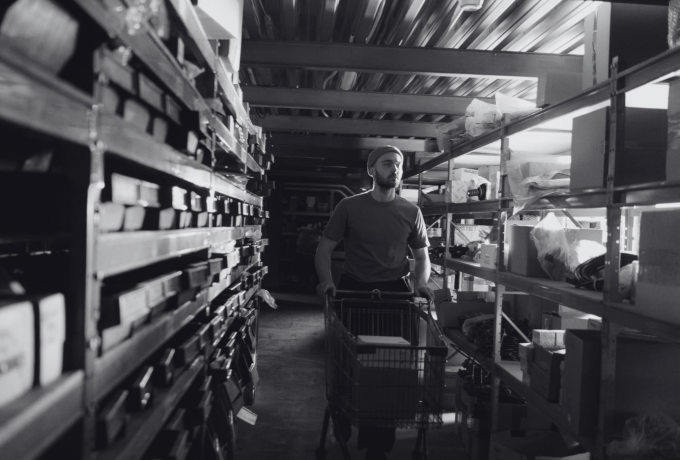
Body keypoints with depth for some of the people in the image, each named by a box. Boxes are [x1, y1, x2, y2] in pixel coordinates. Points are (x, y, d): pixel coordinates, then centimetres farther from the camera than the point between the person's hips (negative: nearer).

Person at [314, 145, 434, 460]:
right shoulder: (349, 206, -1)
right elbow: (324, 249, 0)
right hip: (354, 289, -1)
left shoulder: (411, 212, 4)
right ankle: (344, 418, 36)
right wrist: (327, 280, -18)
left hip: (395, 291, 1)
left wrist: (422, 283, -8)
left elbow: (422, 255, 11)